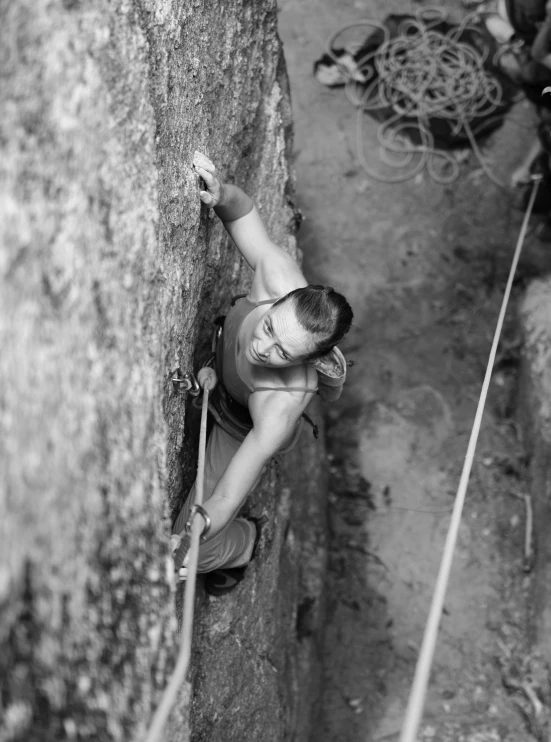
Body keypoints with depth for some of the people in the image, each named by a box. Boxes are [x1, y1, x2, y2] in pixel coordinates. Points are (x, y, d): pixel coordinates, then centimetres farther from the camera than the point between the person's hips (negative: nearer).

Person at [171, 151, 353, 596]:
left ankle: (243, 543, 34)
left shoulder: (280, 410, -49)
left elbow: (225, 499, -46)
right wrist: (222, 195, -48)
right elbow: (246, 213, -24)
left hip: (242, 430, -5)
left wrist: (188, 538, -65)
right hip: (216, 385, 5)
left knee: (196, 555, -2)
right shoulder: (282, 280, -40)